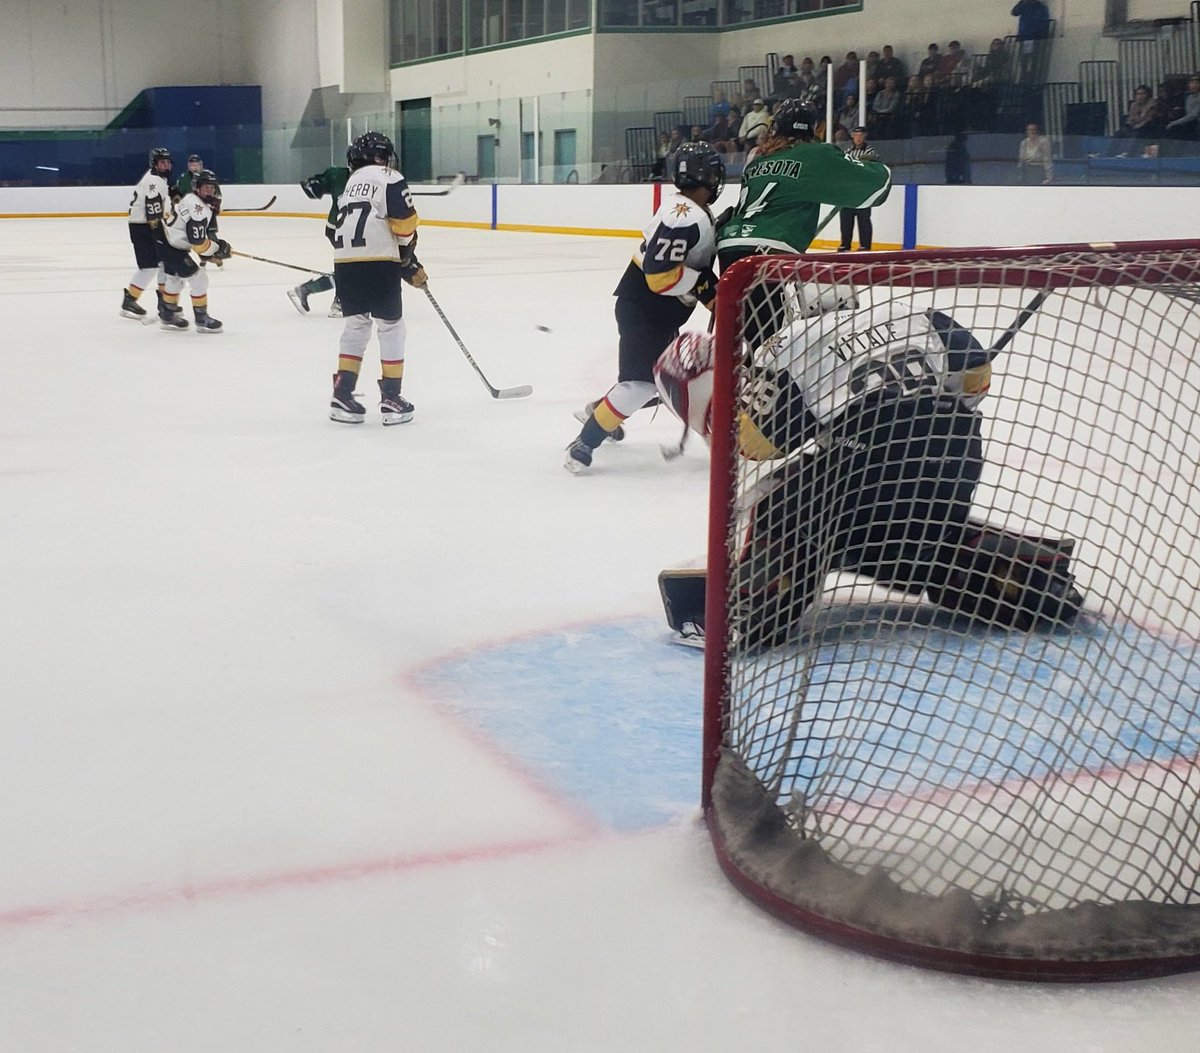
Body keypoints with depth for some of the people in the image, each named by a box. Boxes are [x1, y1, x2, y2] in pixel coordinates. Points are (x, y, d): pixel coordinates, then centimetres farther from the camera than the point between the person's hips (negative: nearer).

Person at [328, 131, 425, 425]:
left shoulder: (352, 183, 26)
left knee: (355, 327, 19)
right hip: (377, 264, -7)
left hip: (344, 263, 7)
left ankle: (342, 396, 15)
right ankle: (391, 400, 7)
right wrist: (410, 260, 10)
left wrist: (409, 268, 22)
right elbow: (405, 223, -10)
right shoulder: (388, 178, 2)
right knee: (391, 329, 5)